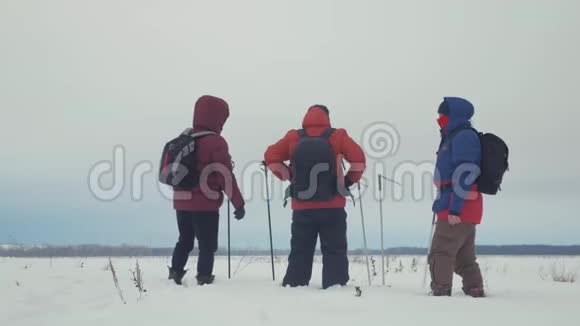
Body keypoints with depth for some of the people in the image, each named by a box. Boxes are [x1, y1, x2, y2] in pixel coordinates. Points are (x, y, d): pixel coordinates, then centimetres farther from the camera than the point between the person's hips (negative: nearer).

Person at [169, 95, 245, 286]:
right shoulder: (216, 142, -13)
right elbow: (226, 177, -14)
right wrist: (239, 203, -9)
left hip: (182, 201, 7)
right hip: (205, 204, -6)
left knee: (185, 241, 19)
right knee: (207, 245, 2)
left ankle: (175, 275, 17)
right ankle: (204, 279, 0)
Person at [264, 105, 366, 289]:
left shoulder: (293, 138, 4)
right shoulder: (337, 136, -3)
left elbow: (271, 156, 8)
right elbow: (358, 158, -8)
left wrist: (289, 177, 13)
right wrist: (351, 179, 7)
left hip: (302, 209, 2)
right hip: (333, 208, -2)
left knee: (300, 252, 13)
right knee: (334, 251, 5)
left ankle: (294, 285, 13)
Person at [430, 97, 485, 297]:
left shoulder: (463, 136, -11)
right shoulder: (456, 137, 20)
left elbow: (465, 175, -20)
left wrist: (454, 209, -24)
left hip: (458, 209, -10)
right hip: (465, 210, 10)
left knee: (440, 255, -10)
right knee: (464, 258, 14)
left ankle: (440, 293, -10)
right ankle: (475, 292, 17)